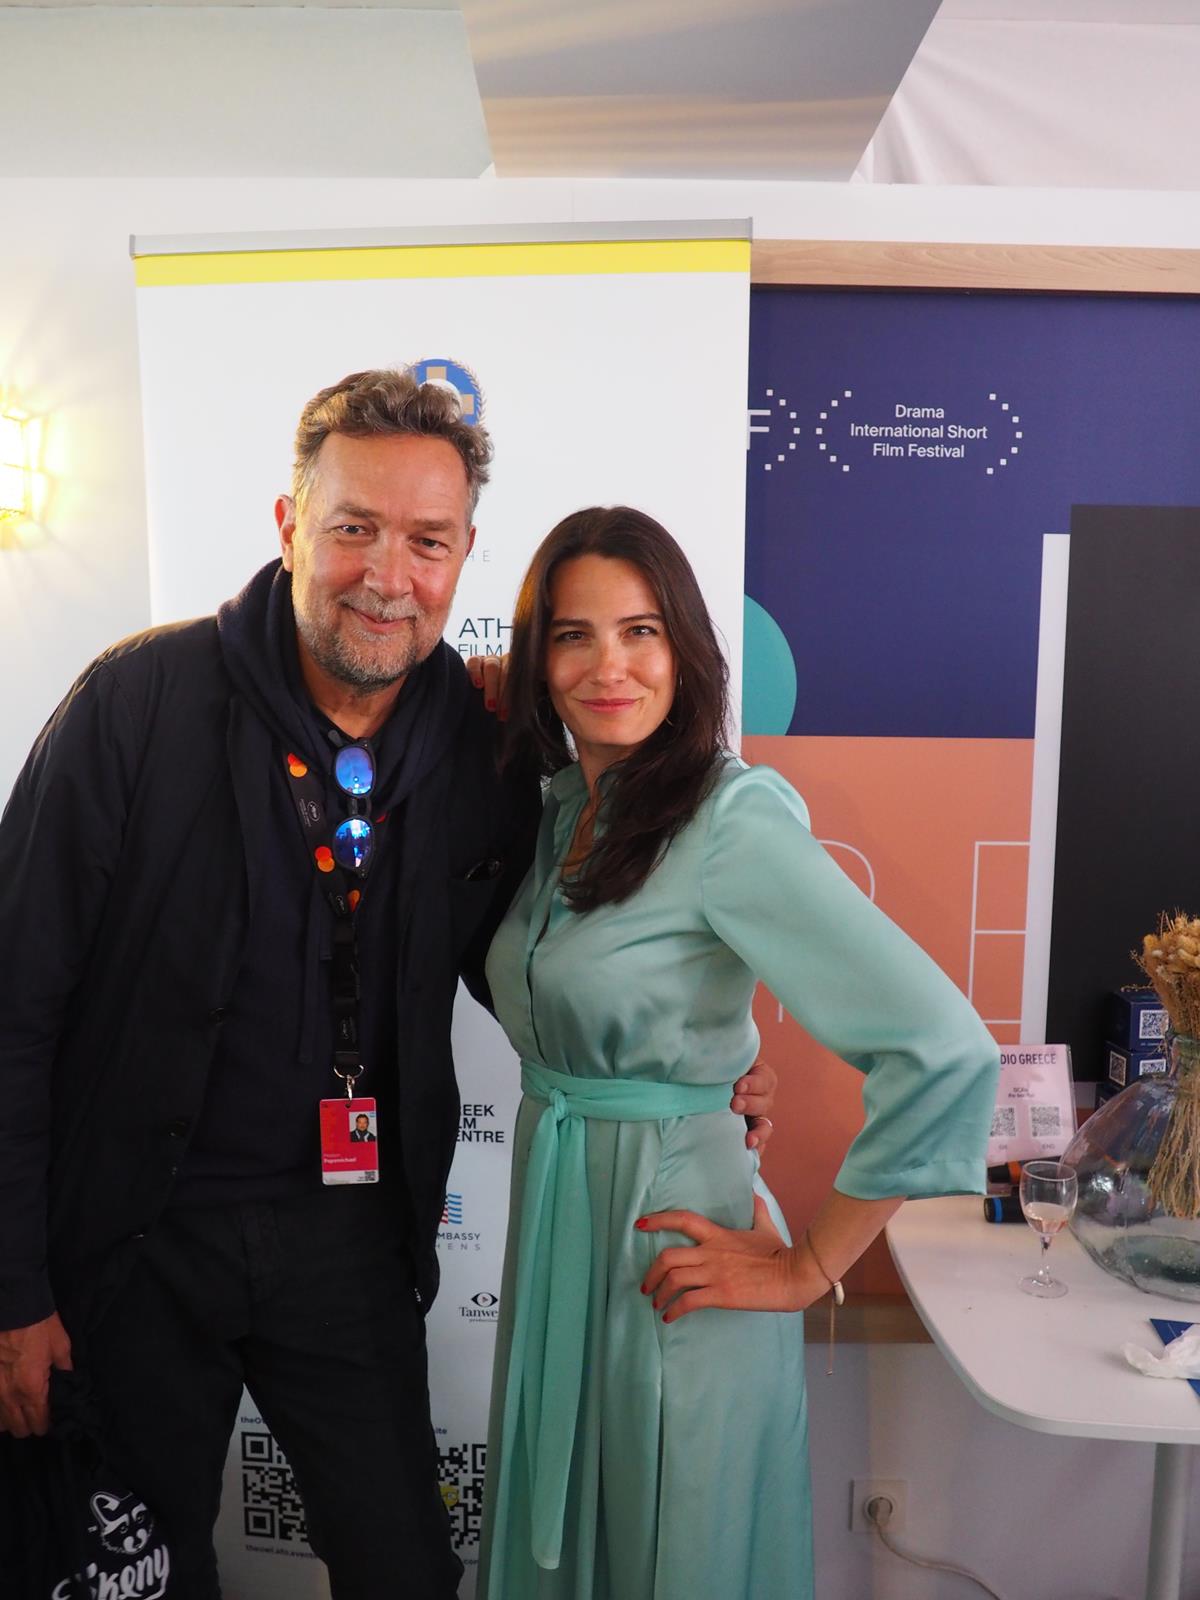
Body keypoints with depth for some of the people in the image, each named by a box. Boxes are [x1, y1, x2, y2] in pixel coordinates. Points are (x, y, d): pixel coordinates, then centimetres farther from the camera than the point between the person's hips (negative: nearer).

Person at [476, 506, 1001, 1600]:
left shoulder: (732, 820, -21)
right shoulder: (555, 806, 2)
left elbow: (949, 1054, -27)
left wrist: (812, 1267, -18)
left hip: (666, 1224, -6)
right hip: (550, 1217, 7)